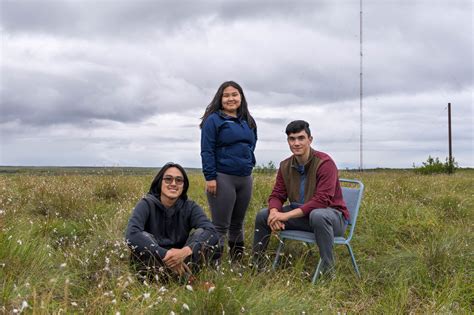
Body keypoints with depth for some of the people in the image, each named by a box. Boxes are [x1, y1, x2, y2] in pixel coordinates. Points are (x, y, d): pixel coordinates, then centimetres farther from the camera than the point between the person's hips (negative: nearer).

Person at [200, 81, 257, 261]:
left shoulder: (248, 121, 14)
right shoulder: (213, 120, -4)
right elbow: (207, 150, -9)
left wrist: (250, 166, 13)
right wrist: (210, 177, -15)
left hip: (245, 178, 6)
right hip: (222, 178, -6)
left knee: (237, 223, 14)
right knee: (220, 226, -4)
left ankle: (237, 259, 25)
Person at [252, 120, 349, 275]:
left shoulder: (324, 163, -20)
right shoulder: (285, 166, 2)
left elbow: (322, 200, -28)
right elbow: (277, 195, 3)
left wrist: (287, 215, -32)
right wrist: (274, 212, -23)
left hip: (332, 215, -6)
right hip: (299, 214, 6)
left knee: (318, 215, -41)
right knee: (262, 215, -4)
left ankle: (327, 269, -27)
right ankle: (256, 265, 10)